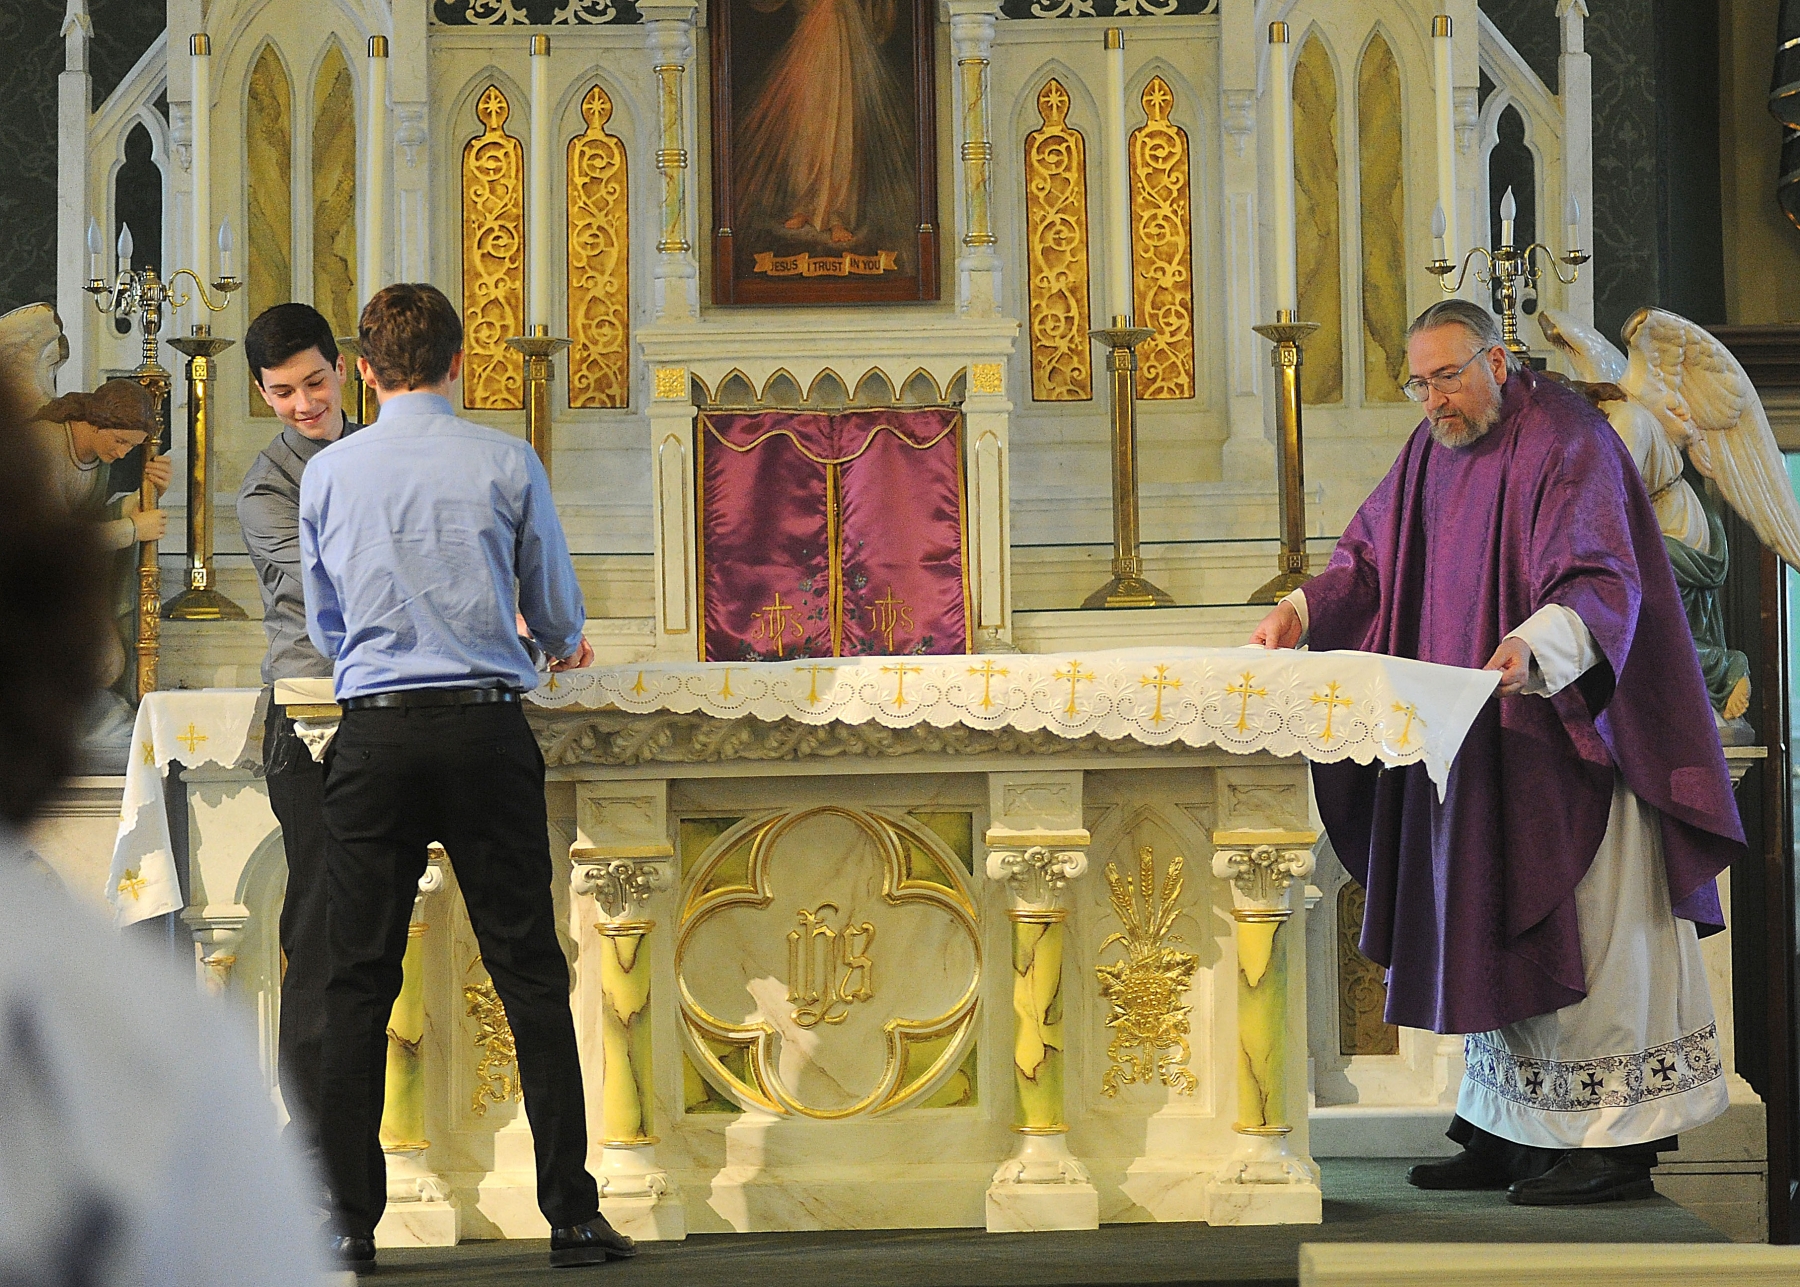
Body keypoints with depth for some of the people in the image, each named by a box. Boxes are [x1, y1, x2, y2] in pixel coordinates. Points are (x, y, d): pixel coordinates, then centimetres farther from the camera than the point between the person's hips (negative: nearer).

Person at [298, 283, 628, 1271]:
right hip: (486, 724, -1)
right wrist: (562, 646, 34)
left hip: (372, 736, 1)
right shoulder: (505, 463, 2)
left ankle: (348, 1222, 3)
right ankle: (571, 1215, 2)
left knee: (359, 981, 5)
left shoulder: (327, 473, 6)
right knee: (530, 974, 2)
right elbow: (558, 613, 10)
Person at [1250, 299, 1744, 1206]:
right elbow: (1371, 558, 12)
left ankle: (1611, 1140, -4)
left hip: (1563, 737, -8)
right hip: (1467, 738, 8)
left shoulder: (1566, 442, -13)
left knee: (1570, 926, -8)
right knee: (1485, 928, 9)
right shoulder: (1433, 452, 12)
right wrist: (1302, 610, -6)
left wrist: (1535, 644, -41)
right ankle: (1508, 1131, 15)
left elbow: (1600, 584, -23)